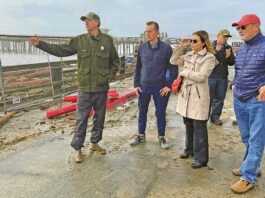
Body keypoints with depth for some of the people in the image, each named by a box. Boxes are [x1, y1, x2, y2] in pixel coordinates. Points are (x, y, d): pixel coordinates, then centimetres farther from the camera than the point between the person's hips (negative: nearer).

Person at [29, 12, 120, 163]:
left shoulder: (107, 40, 2)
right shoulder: (79, 40, 0)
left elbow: (115, 60, 11)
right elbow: (60, 50, 1)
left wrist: (111, 75, 1)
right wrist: (40, 44, -5)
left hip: (102, 88, 1)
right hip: (85, 88, -1)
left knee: (99, 118, 13)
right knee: (81, 119, 2)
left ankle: (95, 143, 31)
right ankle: (78, 149, 15)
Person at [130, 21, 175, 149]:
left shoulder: (166, 48, -5)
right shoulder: (141, 48, 3)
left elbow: (173, 67, -1)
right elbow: (138, 67, 9)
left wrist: (169, 85, -7)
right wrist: (136, 84, 3)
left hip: (160, 87, -2)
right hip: (143, 86, 2)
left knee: (160, 113, 7)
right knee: (142, 112, 11)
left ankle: (161, 137, 24)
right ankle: (141, 135, 28)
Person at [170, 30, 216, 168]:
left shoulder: (209, 58, -9)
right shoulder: (189, 55, 10)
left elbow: (201, 76, -19)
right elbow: (173, 61, 15)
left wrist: (184, 72, -9)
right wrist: (180, 47, 5)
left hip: (199, 95, -7)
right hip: (186, 93, 7)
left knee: (199, 127, -2)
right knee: (188, 124, 17)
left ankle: (201, 158, 9)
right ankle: (190, 149, 34)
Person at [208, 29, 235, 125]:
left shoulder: (228, 48, 10)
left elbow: (232, 62, 9)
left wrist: (228, 56, -10)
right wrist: (216, 51, -19)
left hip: (223, 77, 4)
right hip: (211, 76, -4)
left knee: (219, 99, 9)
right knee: (208, 98, 1)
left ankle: (215, 117, 20)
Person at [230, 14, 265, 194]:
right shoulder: (241, 48, 10)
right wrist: (234, 85, 11)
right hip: (239, 100, 7)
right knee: (247, 139, 18)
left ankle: (248, 177, 8)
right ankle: (250, 166, 34)